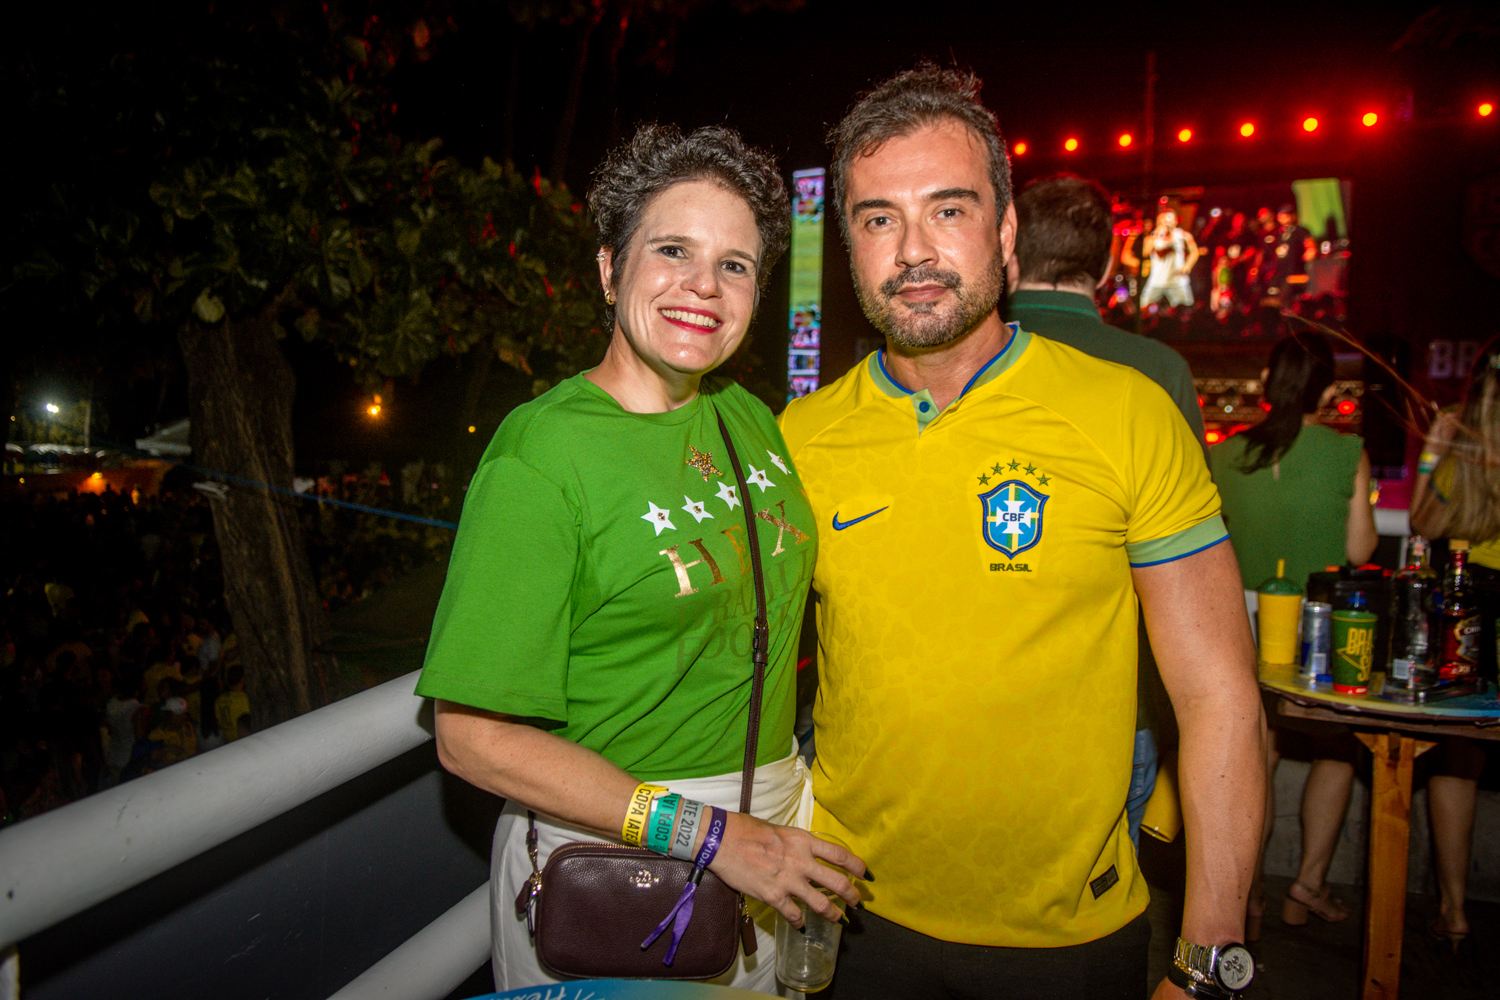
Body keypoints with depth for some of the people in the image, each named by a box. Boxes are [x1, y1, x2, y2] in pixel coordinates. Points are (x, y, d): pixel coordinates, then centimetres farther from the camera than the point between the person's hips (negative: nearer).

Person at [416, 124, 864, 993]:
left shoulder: (750, 418, 1)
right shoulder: (541, 452, -18)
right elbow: (477, 738, -19)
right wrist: (711, 836, -20)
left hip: (774, 821, 6)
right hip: (607, 849, -6)